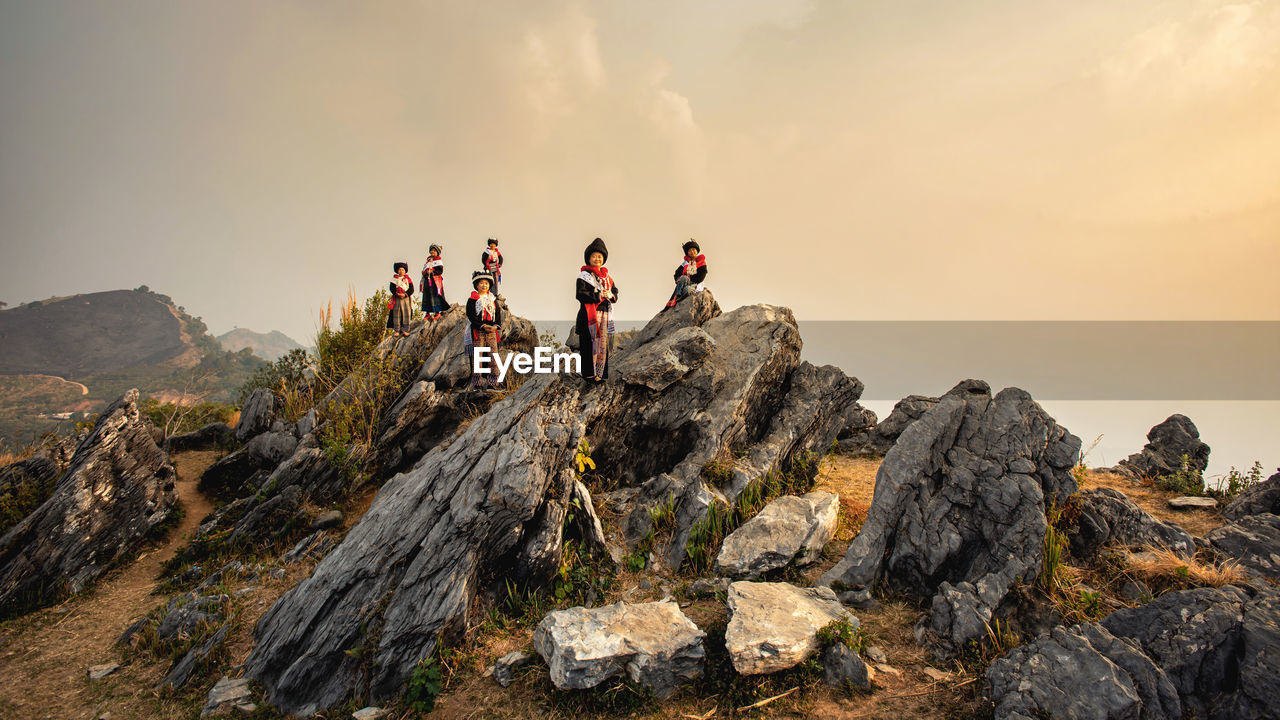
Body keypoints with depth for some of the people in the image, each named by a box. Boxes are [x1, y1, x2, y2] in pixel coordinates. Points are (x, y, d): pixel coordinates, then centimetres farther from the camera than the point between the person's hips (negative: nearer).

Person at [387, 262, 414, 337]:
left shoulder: (408, 279, 9)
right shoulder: (394, 279, 10)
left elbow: (411, 289, 1)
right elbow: (392, 288, 1)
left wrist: (405, 294, -14)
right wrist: (397, 294, -16)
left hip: (406, 298, 0)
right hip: (397, 299, 0)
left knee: (406, 314, -5)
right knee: (396, 314, -1)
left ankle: (405, 330, -1)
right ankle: (397, 330, 5)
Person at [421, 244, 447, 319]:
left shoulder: (438, 261, 1)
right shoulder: (428, 261, 20)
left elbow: (440, 271, -9)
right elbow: (424, 270, 24)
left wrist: (432, 272, -16)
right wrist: (424, 273, 3)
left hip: (435, 281, -6)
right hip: (427, 281, 6)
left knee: (435, 296, -10)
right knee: (427, 296, 4)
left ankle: (437, 312, -6)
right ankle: (428, 313, 8)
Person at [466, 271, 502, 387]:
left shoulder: (493, 299, 16)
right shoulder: (473, 299, 2)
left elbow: (498, 313, 13)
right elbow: (471, 315, -7)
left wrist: (496, 325, -6)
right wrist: (482, 326, -16)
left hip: (491, 330, 4)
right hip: (477, 331, -4)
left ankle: (491, 381, 3)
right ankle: (477, 382, -1)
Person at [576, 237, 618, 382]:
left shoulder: (606, 276, 18)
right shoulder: (584, 275, -2)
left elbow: (615, 291, 17)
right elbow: (580, 294, -13)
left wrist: (610, 295, -5)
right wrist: (598, 296, -17)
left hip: (605, 314, 7)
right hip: (589, 314, -6)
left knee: (603, 344, 6)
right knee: (591, 344, -8)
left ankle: (600, 373, 11)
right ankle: (589, 374, -5)